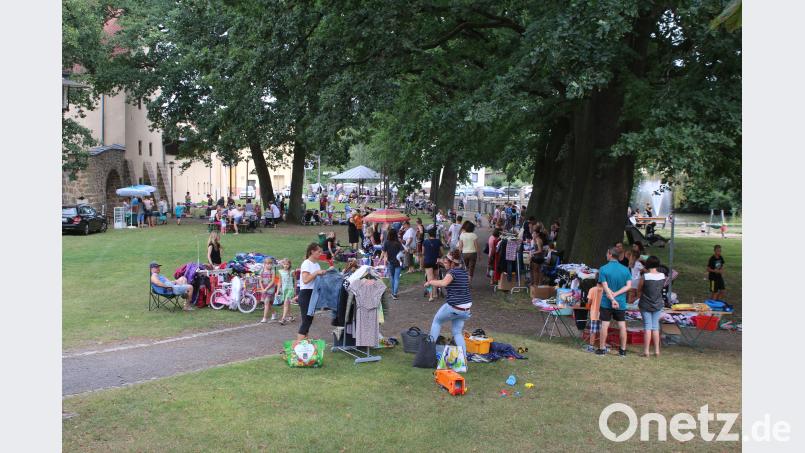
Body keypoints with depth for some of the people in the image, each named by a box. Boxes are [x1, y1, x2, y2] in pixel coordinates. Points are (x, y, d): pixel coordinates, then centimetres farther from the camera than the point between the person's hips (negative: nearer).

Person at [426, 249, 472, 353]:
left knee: (436, 321, 18)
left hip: (453, 307, -7)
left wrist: (430, 282, -18)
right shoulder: (464, 272, 9)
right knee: (457, 333, 16)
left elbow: (443, 283, -34)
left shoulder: (453, 272, -15)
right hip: (465, 309, 7)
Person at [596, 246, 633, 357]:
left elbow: (605, 287, -16)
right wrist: (615, 294, -13)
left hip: (606, 302, -2)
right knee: (622, 326, 9)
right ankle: (623, 350, 13)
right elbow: (628, 286, -8)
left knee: (604, 325, 5)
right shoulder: (625, 269, 0)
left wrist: (612, 299, -17)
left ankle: (602, 348, 11)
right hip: (621, 302, 2)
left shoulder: (603, 269, -9)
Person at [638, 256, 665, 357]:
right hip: (658, 305, 3)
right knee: (655, 327, 12)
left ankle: (646, 351, 3)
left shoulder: (644, 277, -18)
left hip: (645, 305, -3)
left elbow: (639, 290, -6)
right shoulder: (662, 276, -6)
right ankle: (657, 350, 15)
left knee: (647, 327, 2)